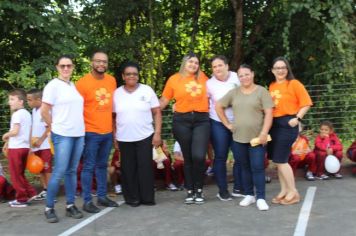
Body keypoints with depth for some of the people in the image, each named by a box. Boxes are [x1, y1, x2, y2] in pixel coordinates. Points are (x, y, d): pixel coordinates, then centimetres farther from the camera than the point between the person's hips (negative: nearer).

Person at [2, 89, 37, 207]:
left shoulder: (17, 114, -13)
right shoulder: (27, 113, 13)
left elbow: (15, 131, -22)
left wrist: (5, 135, -3)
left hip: (16, 148, -9)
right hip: (25, 147, 9)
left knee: (15, 176, 1)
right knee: (20, 174, 19)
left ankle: (21, 199, 6)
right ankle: (31, 193, 14)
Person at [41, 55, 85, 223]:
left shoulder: (74, 86, 12)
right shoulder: (53, 85, -7)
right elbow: (44, 111, -7)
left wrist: (78, 127, 11)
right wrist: (55, 127, 0)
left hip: (79, 134, 6)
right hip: (62, 135, -6)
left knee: (72, 171, 10)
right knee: (59, 172, -7)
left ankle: (70, 206, 17)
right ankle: (49, 208, 4)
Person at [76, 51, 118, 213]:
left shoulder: (112, 80, 6)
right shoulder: (82, 82, -11)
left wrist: (114, 126, 17)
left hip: (108, 132, 6)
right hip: (91, 133, -5)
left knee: (102, 165, 15)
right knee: (89, 167, 1)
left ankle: (102, 196, 25)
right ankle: (87, 201, 8)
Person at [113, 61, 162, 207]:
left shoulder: (147, 90, 1)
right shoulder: (117, 93, 5)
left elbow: (157, 113, 1)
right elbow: (113, 116, 8)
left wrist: (157, 133, -6)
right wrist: (114, 136, 3)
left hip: (145, 137, -1)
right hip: (124, 139, 1)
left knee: (145, 168, 1)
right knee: (128, 169, 5)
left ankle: (147, 198, 12)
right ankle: (132, 198, 16)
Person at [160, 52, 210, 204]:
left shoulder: (203, 78, 8)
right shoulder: (174, 79, 3)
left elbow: (209, 95, 25)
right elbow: (164, 101, 7)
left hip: (202, 120, 1)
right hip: (182, 121, 0)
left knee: (199, 156, -11)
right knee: (188, 158, 7)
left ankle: (199, 190, 9)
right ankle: (190, 191, 20)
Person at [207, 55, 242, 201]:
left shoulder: (237, 78, -1)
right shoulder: (209, 84, -1)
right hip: (218, 124, -1)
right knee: (220, 157, 4)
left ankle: (238, 188, 20)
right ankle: (222, 190, 14)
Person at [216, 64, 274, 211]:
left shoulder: (261, 91, -2)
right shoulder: (234, 92, 8)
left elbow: (268, 113, -7)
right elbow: (218, 106, 14)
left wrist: (264, 133, -16)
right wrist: (227, 124, 7)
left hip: (257, 137, -4)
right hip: (239, 137, 4)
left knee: (257, 167, -5)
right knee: (245, 167, 12)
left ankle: (260, 198, 1)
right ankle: (249, 195, 24)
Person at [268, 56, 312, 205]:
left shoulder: (294, 84, -6)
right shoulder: (271, 86, 11)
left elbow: (306, 103, -8)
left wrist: (298, 118, -16)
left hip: (287, 124, -7)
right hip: (274, 124, 7)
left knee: (280, 160, -7)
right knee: (278, 160, 10)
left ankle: (293, 192, 6)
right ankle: (284, 191, 22)